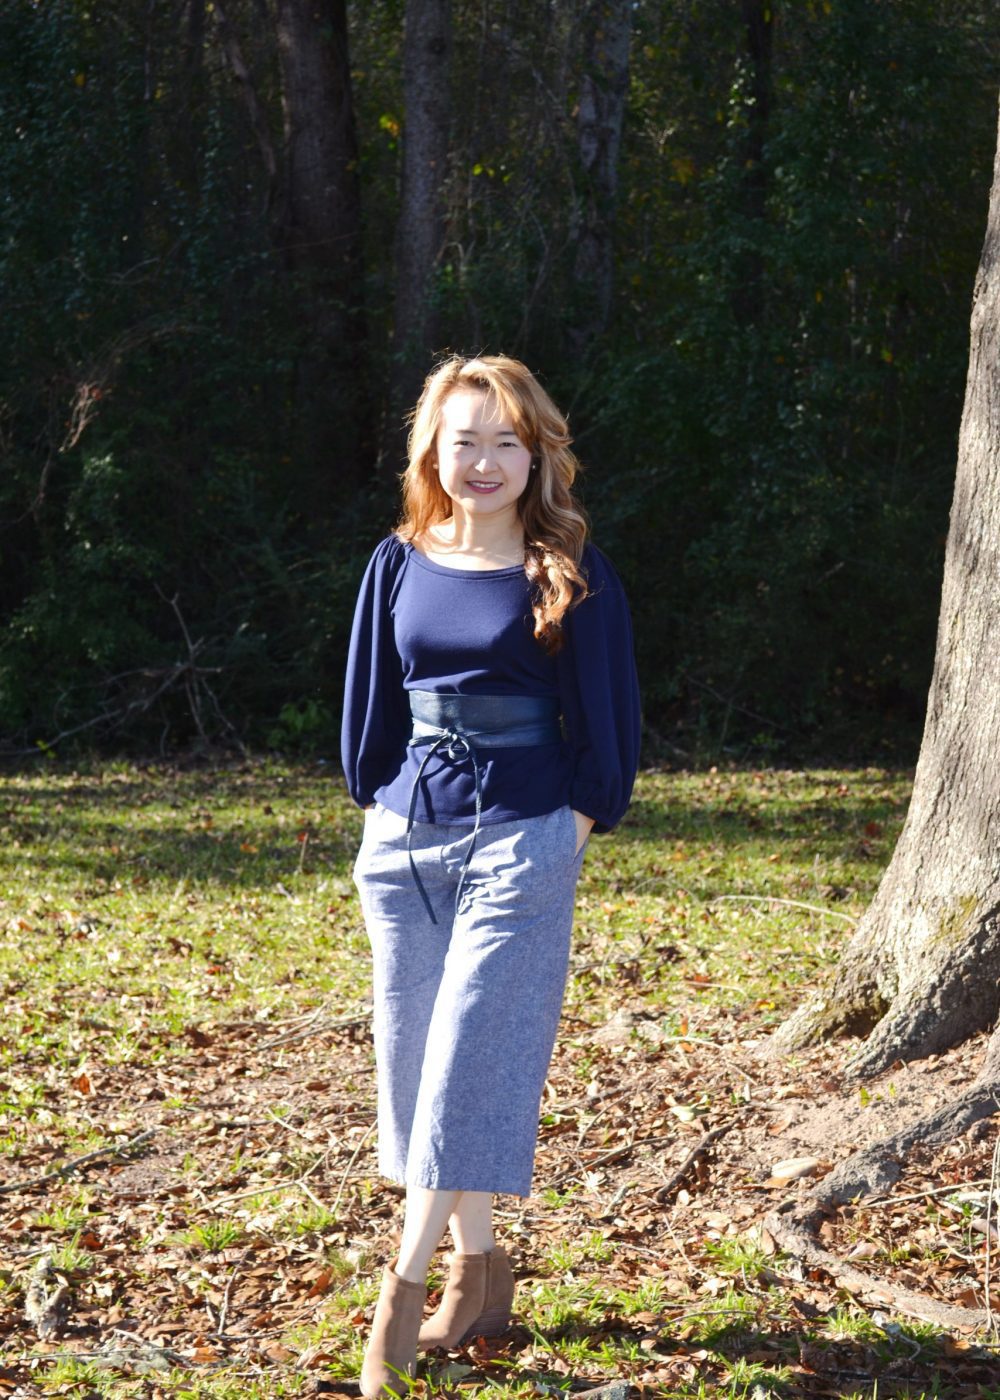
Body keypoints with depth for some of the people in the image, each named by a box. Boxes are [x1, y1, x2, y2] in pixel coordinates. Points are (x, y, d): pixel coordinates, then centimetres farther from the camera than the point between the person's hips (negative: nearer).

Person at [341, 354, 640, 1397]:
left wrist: (574, 822, -2)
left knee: (469, 1060, -8)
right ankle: (479, 1272, 18)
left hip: (519, 845, -5)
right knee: (412, 1059, 7)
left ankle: (407, 1285, -4)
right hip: (404, 843, 5)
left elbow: (609, 716, 1)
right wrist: (380, 809, 11)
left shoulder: (570, 574, -3)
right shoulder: (400, 565, 7)